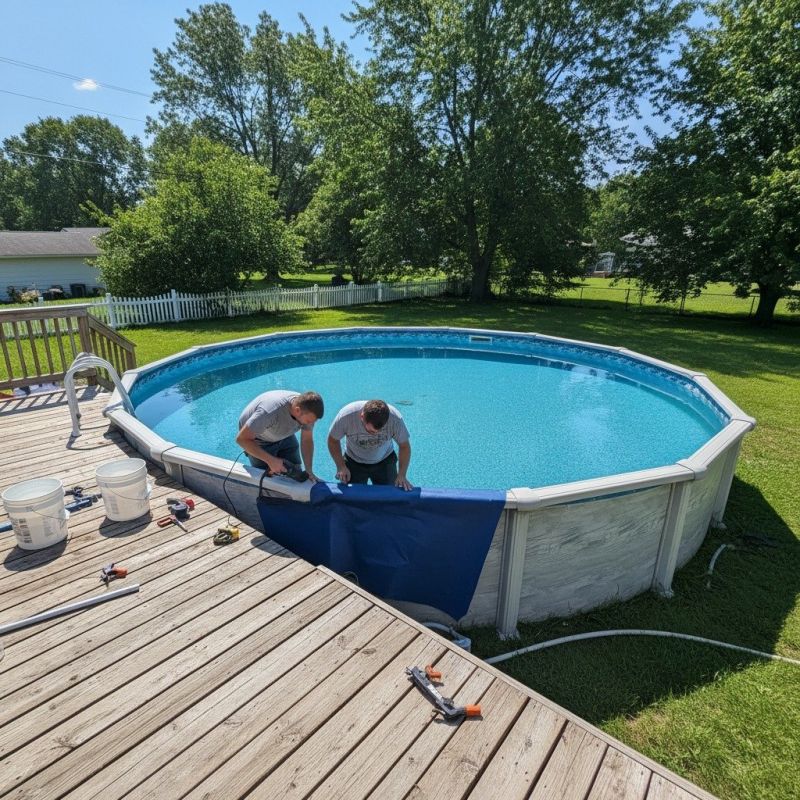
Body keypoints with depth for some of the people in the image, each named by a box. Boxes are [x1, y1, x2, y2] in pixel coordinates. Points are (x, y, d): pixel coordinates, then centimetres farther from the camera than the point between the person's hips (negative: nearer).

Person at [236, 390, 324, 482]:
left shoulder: (307, 409, -25)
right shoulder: (270, 412, -43)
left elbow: (307, 440, -12)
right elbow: (242, 439, -35)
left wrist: (309, 470, -21)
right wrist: (270, 460, -39)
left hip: (285, 437, 5)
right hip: (259, 440, -4)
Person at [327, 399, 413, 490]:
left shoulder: (395, 419, -30)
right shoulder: (346, 416, -32)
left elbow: (404, 446, -13)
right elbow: (333, 440, -12)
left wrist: (401, 475, -21)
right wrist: (341, 466, -19)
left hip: (384, 461, 1)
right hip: (354, 462, 0)